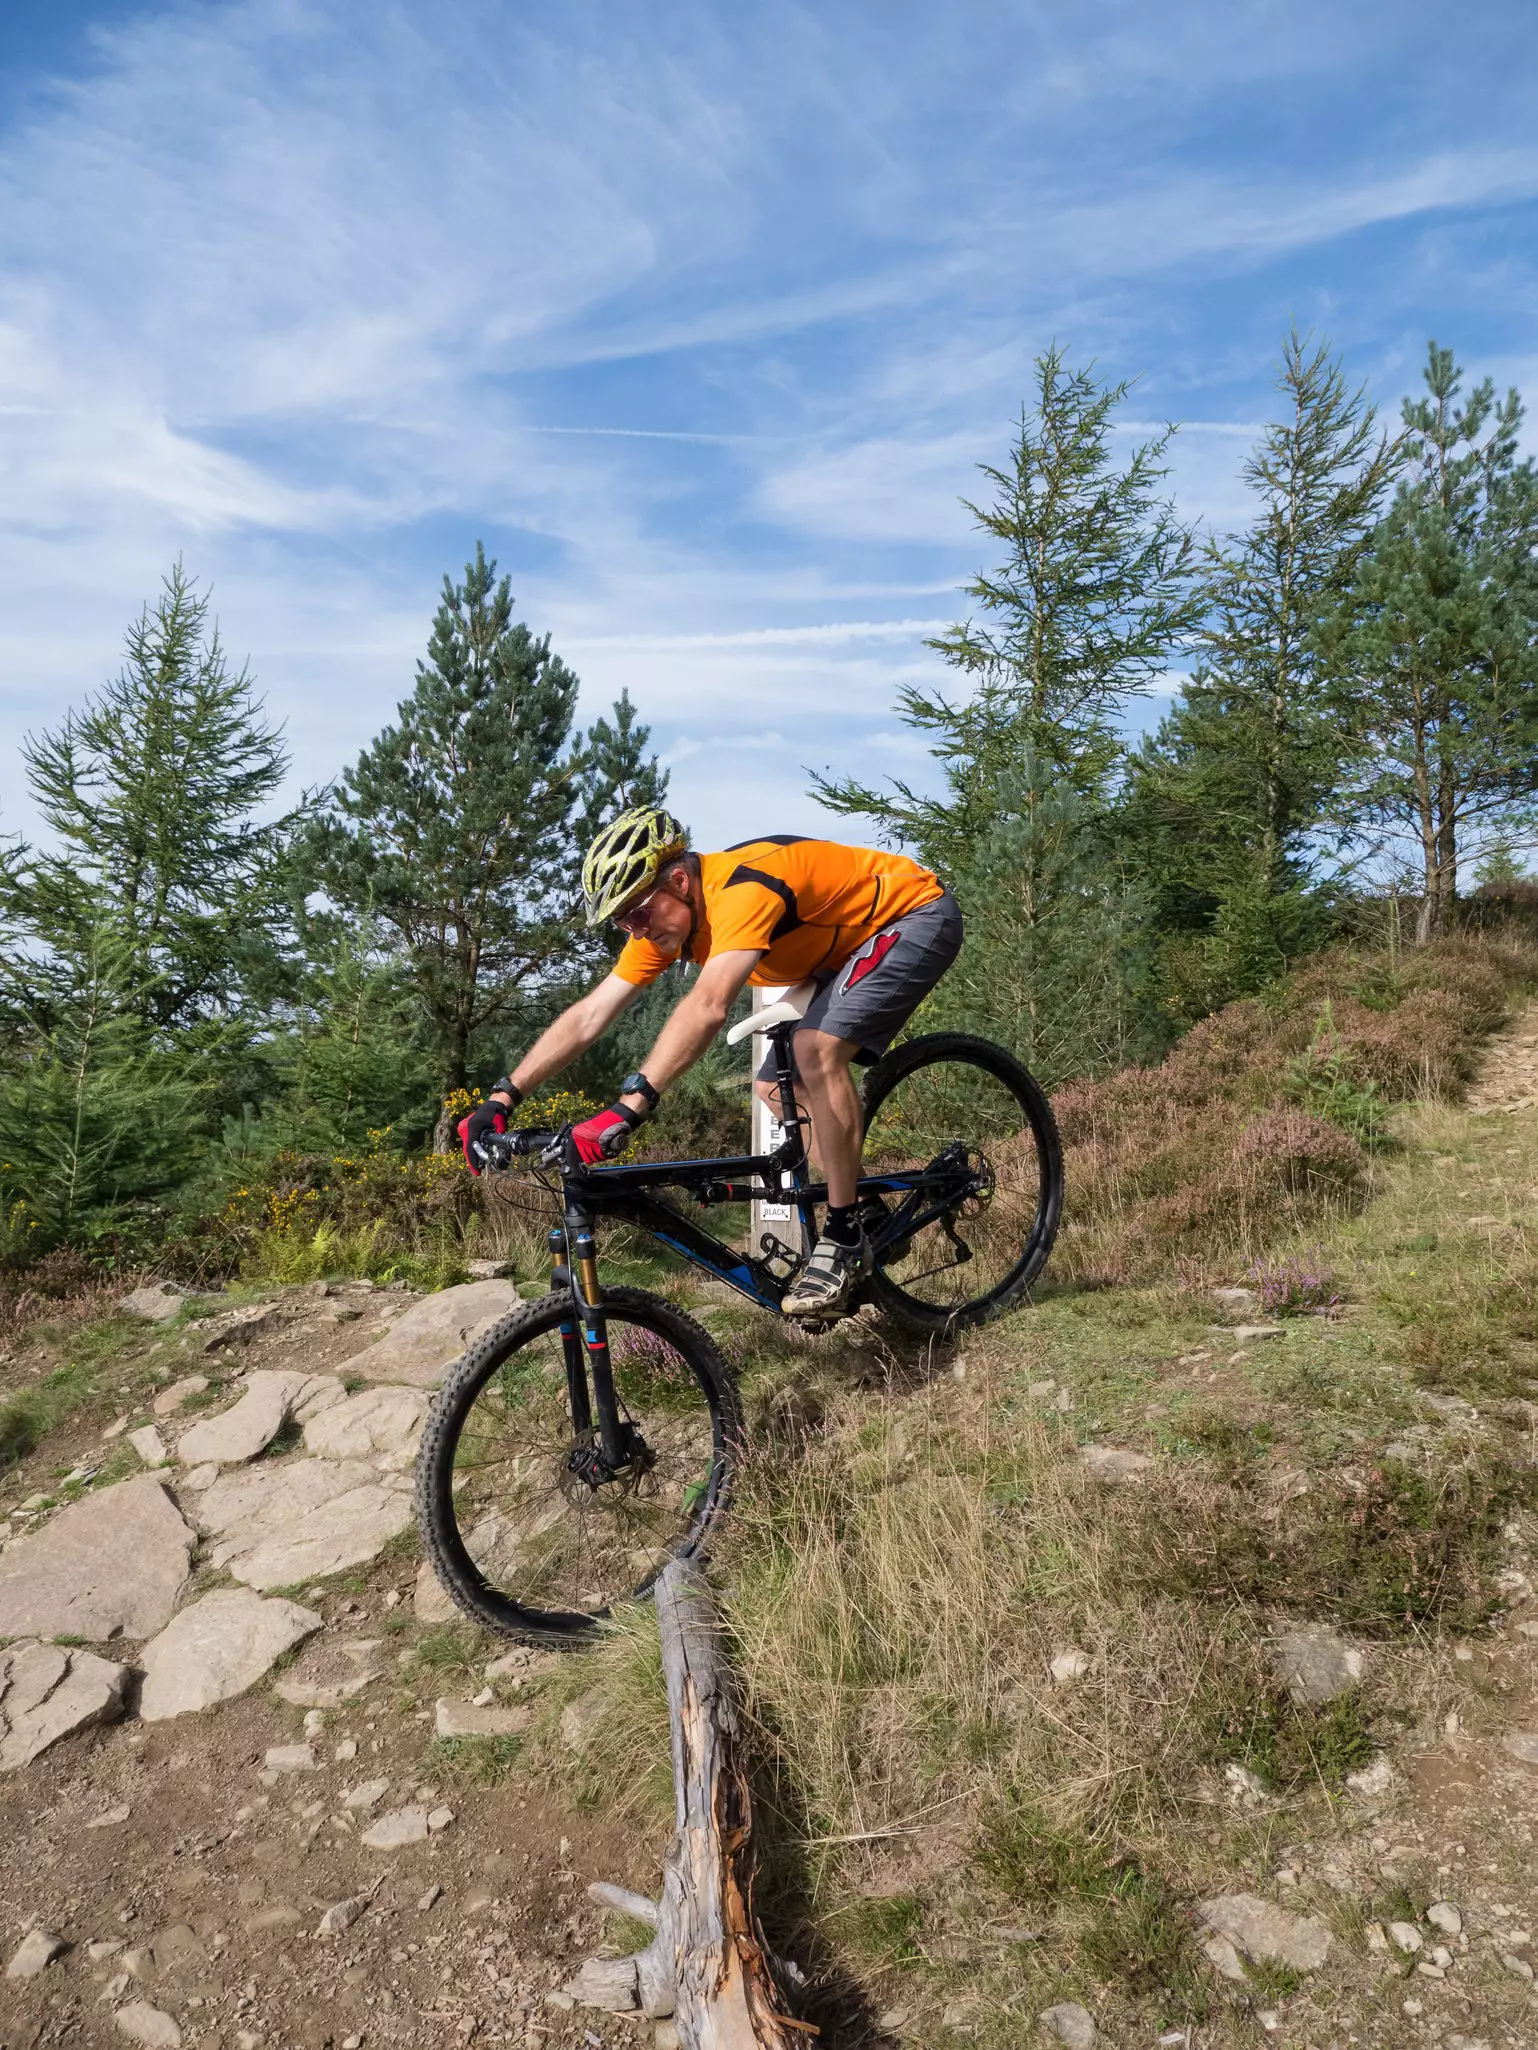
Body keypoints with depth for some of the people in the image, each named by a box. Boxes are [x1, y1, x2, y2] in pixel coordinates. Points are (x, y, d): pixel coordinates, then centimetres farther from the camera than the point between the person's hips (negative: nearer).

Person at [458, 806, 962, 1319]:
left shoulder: (741, 888, -36)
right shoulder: (660, 915, -9)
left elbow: (707, 1007, -50)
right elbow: (588, 1016, -9)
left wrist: (628, 1107, -57)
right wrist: (502, 1098, -16)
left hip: (917, 916, -9)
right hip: (845, 946, 9)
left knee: (816, 1048, -29)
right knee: (777, 1087, 3)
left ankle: (845, 1238, -16)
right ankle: (865, 1209, 17)